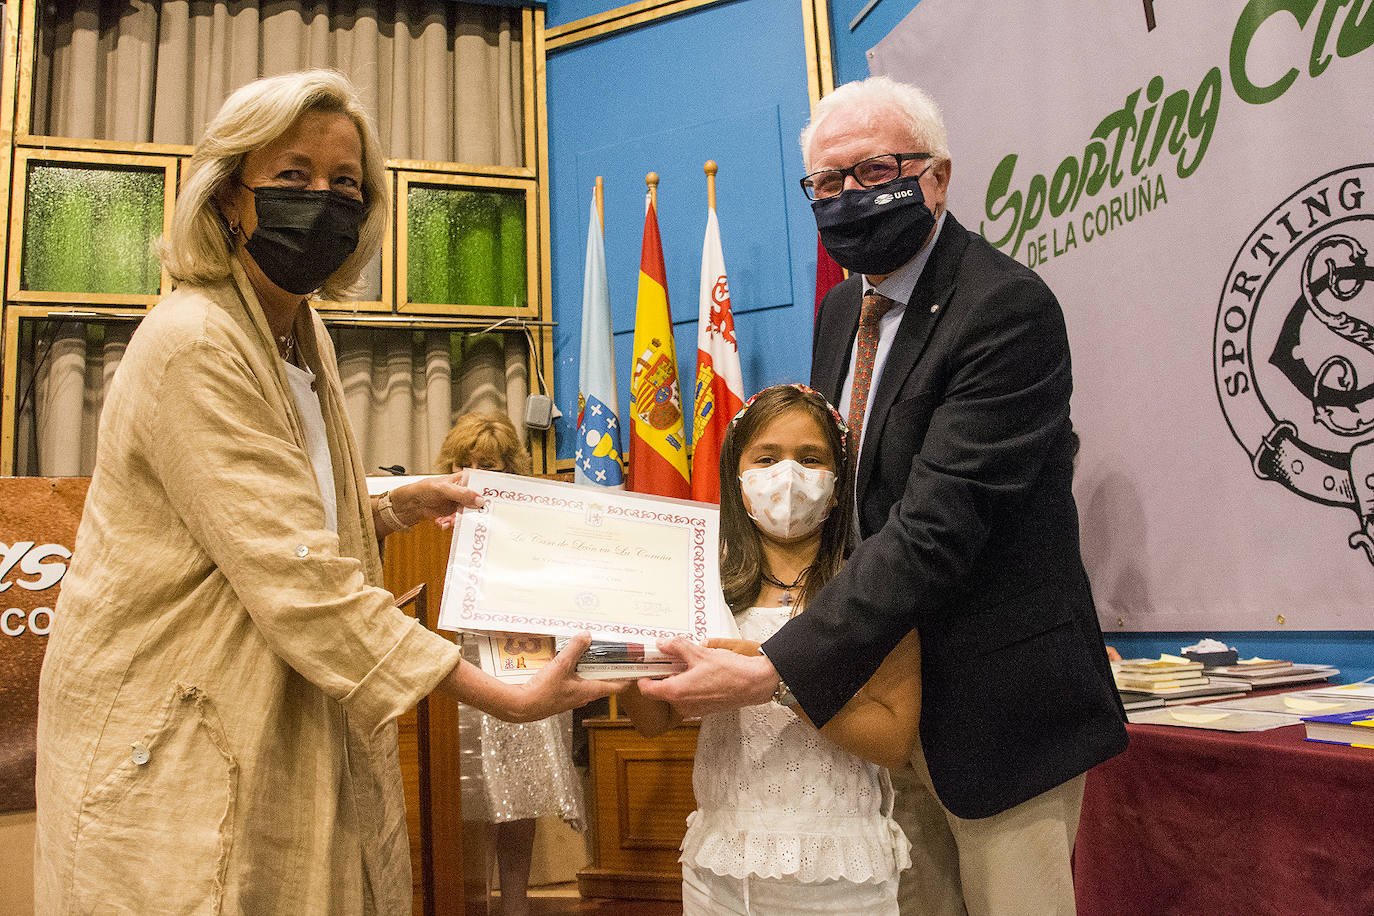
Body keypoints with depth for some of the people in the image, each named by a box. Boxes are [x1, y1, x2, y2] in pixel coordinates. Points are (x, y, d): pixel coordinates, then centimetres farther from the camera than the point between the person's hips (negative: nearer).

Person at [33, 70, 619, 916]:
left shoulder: (305, 335, 9)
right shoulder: (194, 344, -20)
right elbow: (298, 578, -27)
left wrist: (399, 508, 2)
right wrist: (504, 696, -27)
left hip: (292, 732, 9)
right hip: (171, 748, -8)